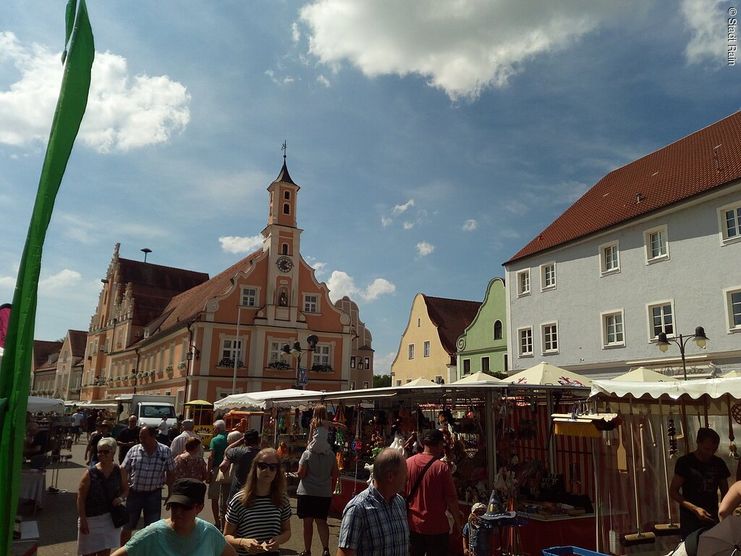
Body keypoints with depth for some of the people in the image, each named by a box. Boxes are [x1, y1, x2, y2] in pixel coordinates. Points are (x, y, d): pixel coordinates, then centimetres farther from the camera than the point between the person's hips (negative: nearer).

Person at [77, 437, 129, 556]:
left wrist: (121, 498, -12)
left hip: (111, 518, 2)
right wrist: (83, 520, -12)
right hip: (91, 518, -2)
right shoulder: (90, 473, -11)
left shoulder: (120, 472, -3)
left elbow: (126, 490, 10)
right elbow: (80, 498, -8)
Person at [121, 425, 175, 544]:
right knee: (127, 527, 12)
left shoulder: (165, 451, -6)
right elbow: (123, 471, 1)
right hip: (134, 493, 1)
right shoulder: (134, 450, -5)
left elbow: (170, 473, 3)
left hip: (154, 494, -1)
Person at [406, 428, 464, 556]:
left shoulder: (408, 463, -5)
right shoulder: (442, 467, -17)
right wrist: (458, 522, 2)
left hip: (413, 525, 4)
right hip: (436, 527, -4)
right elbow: (451, 499, -13)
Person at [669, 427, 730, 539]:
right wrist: (695, 509, -18)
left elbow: (725, 492, 14)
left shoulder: (719, 463, 6)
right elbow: (673, 492, -6)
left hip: (712, 517, 4)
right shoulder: (685, 462, -7)